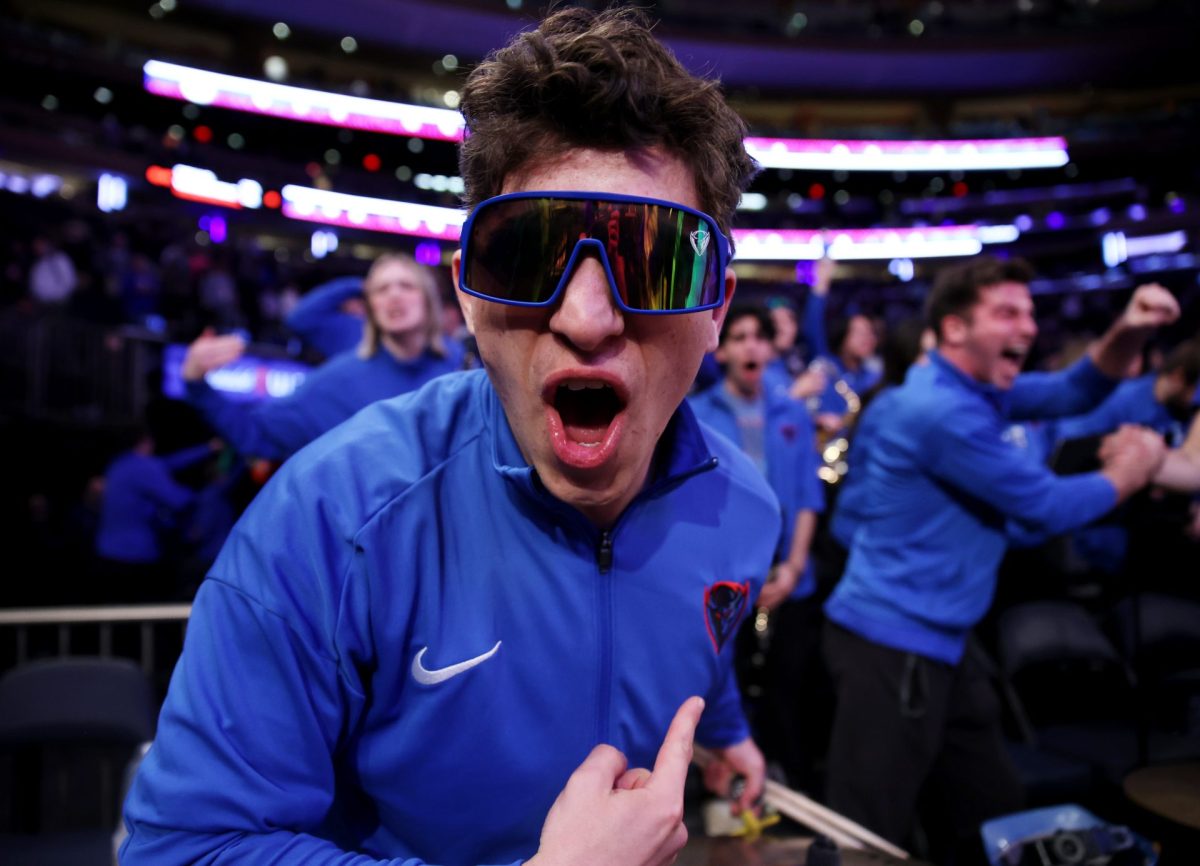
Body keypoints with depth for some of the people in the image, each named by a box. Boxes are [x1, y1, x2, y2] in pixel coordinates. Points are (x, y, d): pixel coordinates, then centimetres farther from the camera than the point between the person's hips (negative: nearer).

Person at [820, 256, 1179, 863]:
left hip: (939, 642, 10)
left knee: (994, 816, 22)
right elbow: (1047, 507, -15)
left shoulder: (975, 387, 10)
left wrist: (1127, 335, -5)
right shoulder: (941, 409, -22)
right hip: (891, 644, -10)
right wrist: (1127, 473, 3)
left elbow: (1073, 393, 14)